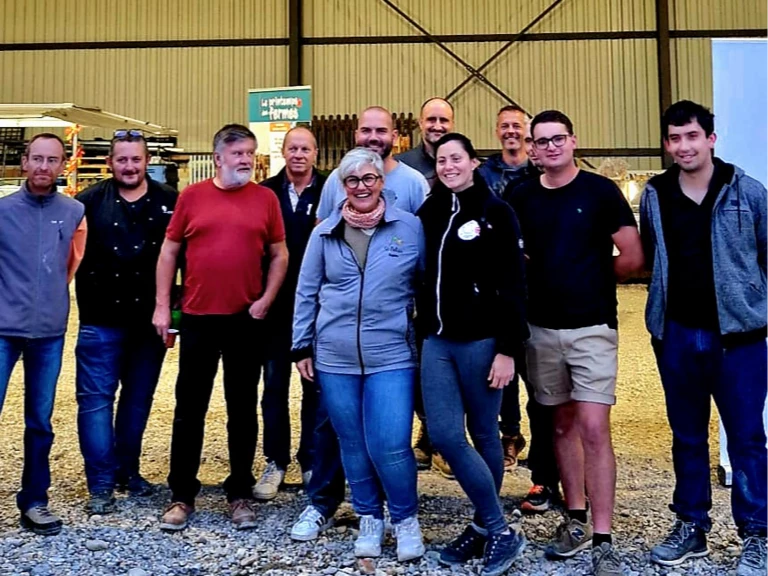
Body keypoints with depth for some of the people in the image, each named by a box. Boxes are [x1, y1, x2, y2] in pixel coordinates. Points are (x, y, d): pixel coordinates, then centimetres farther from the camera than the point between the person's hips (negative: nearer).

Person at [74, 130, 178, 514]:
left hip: (150, 320, 1)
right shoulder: (90, 201, -1)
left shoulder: (169, 201, 1)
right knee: (96, 398, 0)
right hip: (101, 320, -1)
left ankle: (128, 469, 28)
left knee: (139, 397, 12)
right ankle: (100, 483, 8)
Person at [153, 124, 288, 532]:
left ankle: (240, 494, 21)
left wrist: (265, 300, -5)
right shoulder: (192, 196, 2)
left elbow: (279, 255, 6)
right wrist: (162, 306, 0)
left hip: (246, 319, 0)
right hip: (197, 317, 0)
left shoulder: (265, 198, 2)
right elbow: (169, 251, 5)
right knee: (189, 409, 7)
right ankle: (182, 495, 19)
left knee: (242, 409, 9)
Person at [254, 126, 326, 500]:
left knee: (316, 386, 10)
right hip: (275, 304, 2)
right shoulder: (265, 192, 1)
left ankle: (312, 462, 22)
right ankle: (275, 462, 21)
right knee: (274, 385, 9)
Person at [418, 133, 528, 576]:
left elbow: (512, 285, -9)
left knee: (484, 435, 3)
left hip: (481, 340, -5)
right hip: (437, 340, 5)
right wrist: (423, 330, 9)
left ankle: (487, 527, 20)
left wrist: (509, 349, -14)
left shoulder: (496, 212, -5)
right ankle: (498, 529, 12)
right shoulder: (429, 212, 10)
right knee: (445, 434, -1)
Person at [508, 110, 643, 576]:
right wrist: (554, 279, 1)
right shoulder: (523, 198, 6)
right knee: (563, 424, 13)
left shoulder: (601, 191, -4)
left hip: (592, 328, -4)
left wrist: (592, 281, 5)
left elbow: (633, 258, -4)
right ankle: (576, 520, 26)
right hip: (543, 328, 4)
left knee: (594, 429, -8)